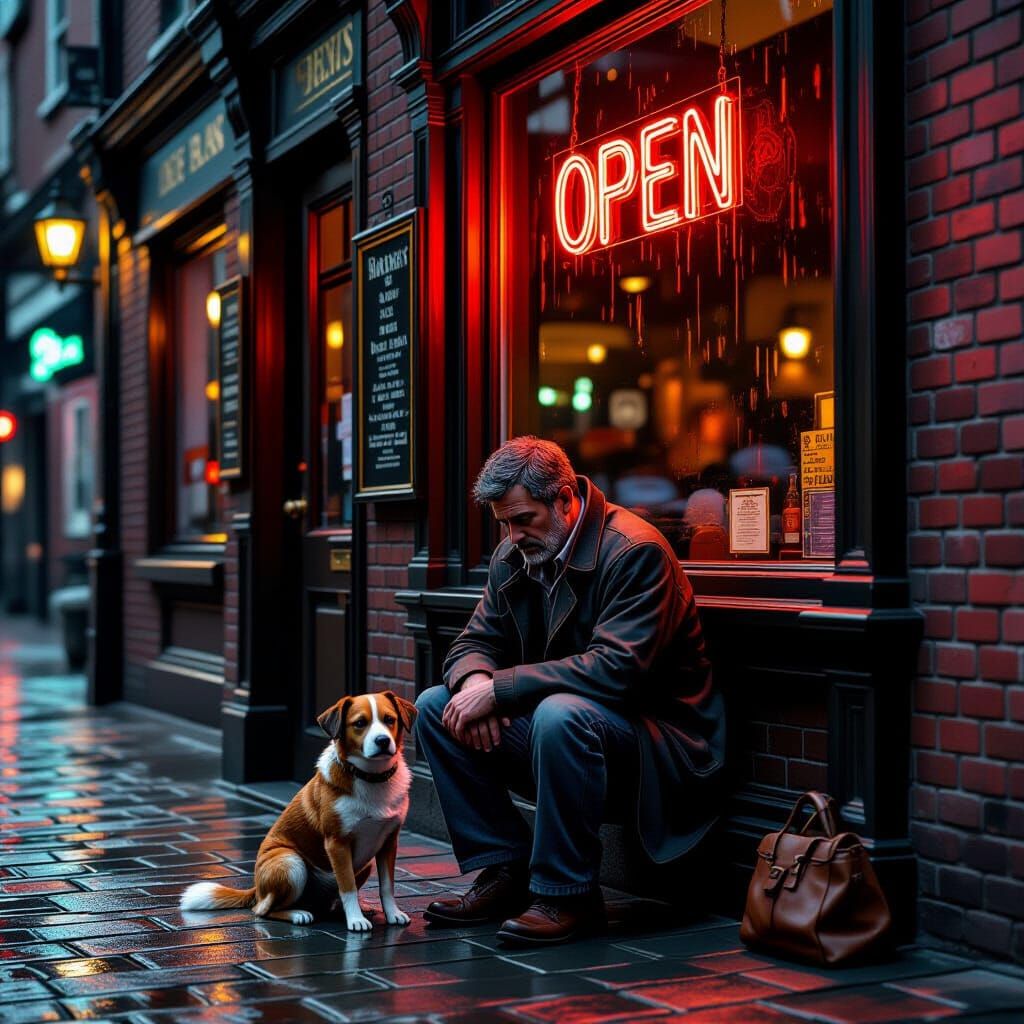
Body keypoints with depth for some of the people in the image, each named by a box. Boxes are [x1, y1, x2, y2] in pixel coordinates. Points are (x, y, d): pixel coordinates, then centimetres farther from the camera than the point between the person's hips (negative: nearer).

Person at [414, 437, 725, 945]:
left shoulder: (636, 551, -20)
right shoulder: (513, 555, 5)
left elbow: (615, 669, -30)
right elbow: (474, 643, 8)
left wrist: (499, 688, -29)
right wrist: (474, 681, -19)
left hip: (655, 740, -8)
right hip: (550, 721, 8)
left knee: (560, 713, -38)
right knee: (434, 707, -4)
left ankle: (567, 894, -22)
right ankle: (506, 870, -2)